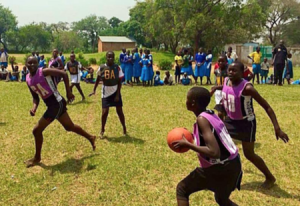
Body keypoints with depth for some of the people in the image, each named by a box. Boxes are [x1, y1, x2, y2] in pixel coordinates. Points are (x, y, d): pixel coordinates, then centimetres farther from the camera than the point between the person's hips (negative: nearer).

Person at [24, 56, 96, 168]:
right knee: (70, 127, 21)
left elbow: (64, 74, -16)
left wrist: (68, 92, -15)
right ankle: (90, 138, 41)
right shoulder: (28, 79, 8)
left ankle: (37, 158, 16)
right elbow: (35, 97, 15)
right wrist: (34, 107, -6)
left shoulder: (44, 72, -15)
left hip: (56, 103, -8)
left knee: (37, 130, -4)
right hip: (51, 105, 8)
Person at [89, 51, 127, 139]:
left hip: (115, 92, 0)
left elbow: (119, 82, -6)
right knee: (105, 112, -4)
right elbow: (98, 79, 6)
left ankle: (124, 128, 22)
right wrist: (94, 90, 1)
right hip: (106, 93, 0)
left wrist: (118, 94, -11)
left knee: (119, 111, 4)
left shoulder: (117, 68, -9)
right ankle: (102, 130, 15)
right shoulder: (102, 67, -8)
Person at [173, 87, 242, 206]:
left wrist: (187, 145, -19)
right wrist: (193, 139, 15)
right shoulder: (210, 115, 7)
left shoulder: (202, 119, -20)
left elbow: (214, 152, -28)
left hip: (219, 168, -9)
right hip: (233, 164, 9)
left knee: (182, 189, 6)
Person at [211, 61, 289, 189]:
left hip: (246, 122, -7)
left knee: (249, 154, 1)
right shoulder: (226, 81, -9)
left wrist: (277, 128, -32)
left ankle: (270, 178, 25)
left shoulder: (247, 88, -30)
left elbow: (266, 107, -27)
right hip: (230, 120, 7)